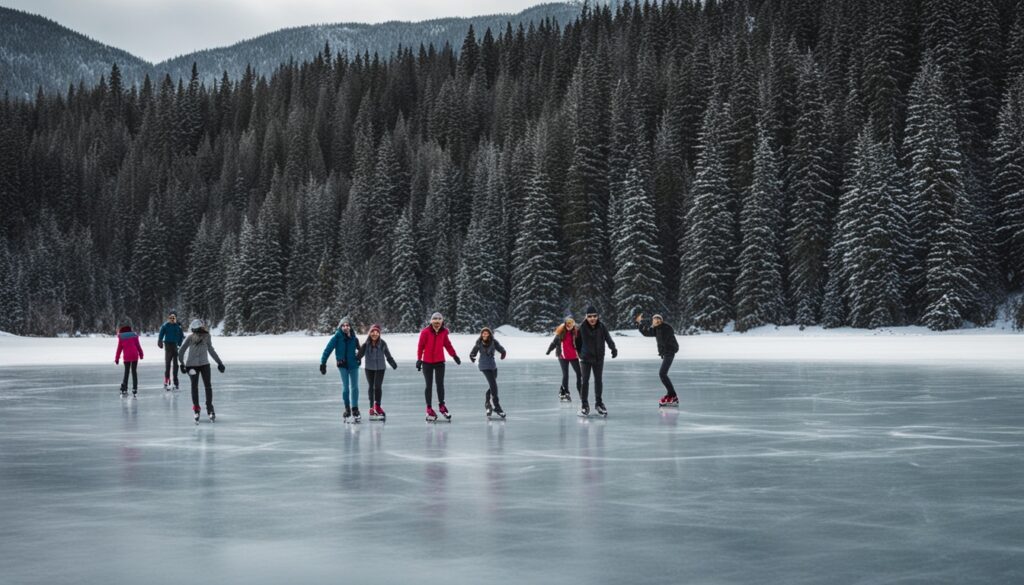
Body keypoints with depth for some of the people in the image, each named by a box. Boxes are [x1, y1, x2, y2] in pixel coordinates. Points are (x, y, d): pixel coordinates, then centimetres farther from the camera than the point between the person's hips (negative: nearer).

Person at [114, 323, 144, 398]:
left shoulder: (121, 338, 7)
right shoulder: (134, 336, 9)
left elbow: (119, 349, 7)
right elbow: (138, 346, 8)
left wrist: (117, 359, 12)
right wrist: (141, 354, 17)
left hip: (127, 357, -1)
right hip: (135, 356, 1)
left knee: (126, 373, 10)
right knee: (134, 372, 7)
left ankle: (124, 390, 4)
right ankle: (134, 391, 2)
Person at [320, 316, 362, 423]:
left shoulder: (353, 337, 1)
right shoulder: (337, 337, -10)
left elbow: (359, 348, 14)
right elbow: (328, 349, -12)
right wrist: (323, 363, -16)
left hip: (353, 364, 3)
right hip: (342, 365, -3)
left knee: (354, 387, 5)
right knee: (345, 387, -1)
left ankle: (355, 408, 16)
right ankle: (347, 409, 11)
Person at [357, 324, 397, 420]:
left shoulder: (382, 344, -10)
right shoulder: (366, 344, -10)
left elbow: (388, 356, 1)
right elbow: (359, 356, -4)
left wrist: (394, 365, 4)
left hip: (380, 368, -1)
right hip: (369, 368, 2)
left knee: (377, 387, -10)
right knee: (370, 387, 11)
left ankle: (377, 406, 5)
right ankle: (372, 408, 23)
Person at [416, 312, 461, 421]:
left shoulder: (444, 332, -1)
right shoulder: (425, 332, -12)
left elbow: (447, 345, 12)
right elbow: (420, 346, -10)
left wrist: (454, 355, 15)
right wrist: (419, 359, -12)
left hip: (440, 362, 3)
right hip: (427, 362, -3)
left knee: (440, 384, 6)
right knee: (429, 385, 4)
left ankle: (441, 406, 21)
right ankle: (429, 409, 12)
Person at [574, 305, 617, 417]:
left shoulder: (602, 327, -10)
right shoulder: (582, 328, -10)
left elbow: (608, 339, -16)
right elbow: (578, 341, 3)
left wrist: (613, 349, -30)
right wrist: (579, 352, 9)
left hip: (599, 358, 1)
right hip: (586, 358, -1)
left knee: (598, 380, 13)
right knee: (585, 381, -2)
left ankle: (598, 403, 27)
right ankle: (584, 405, 7)